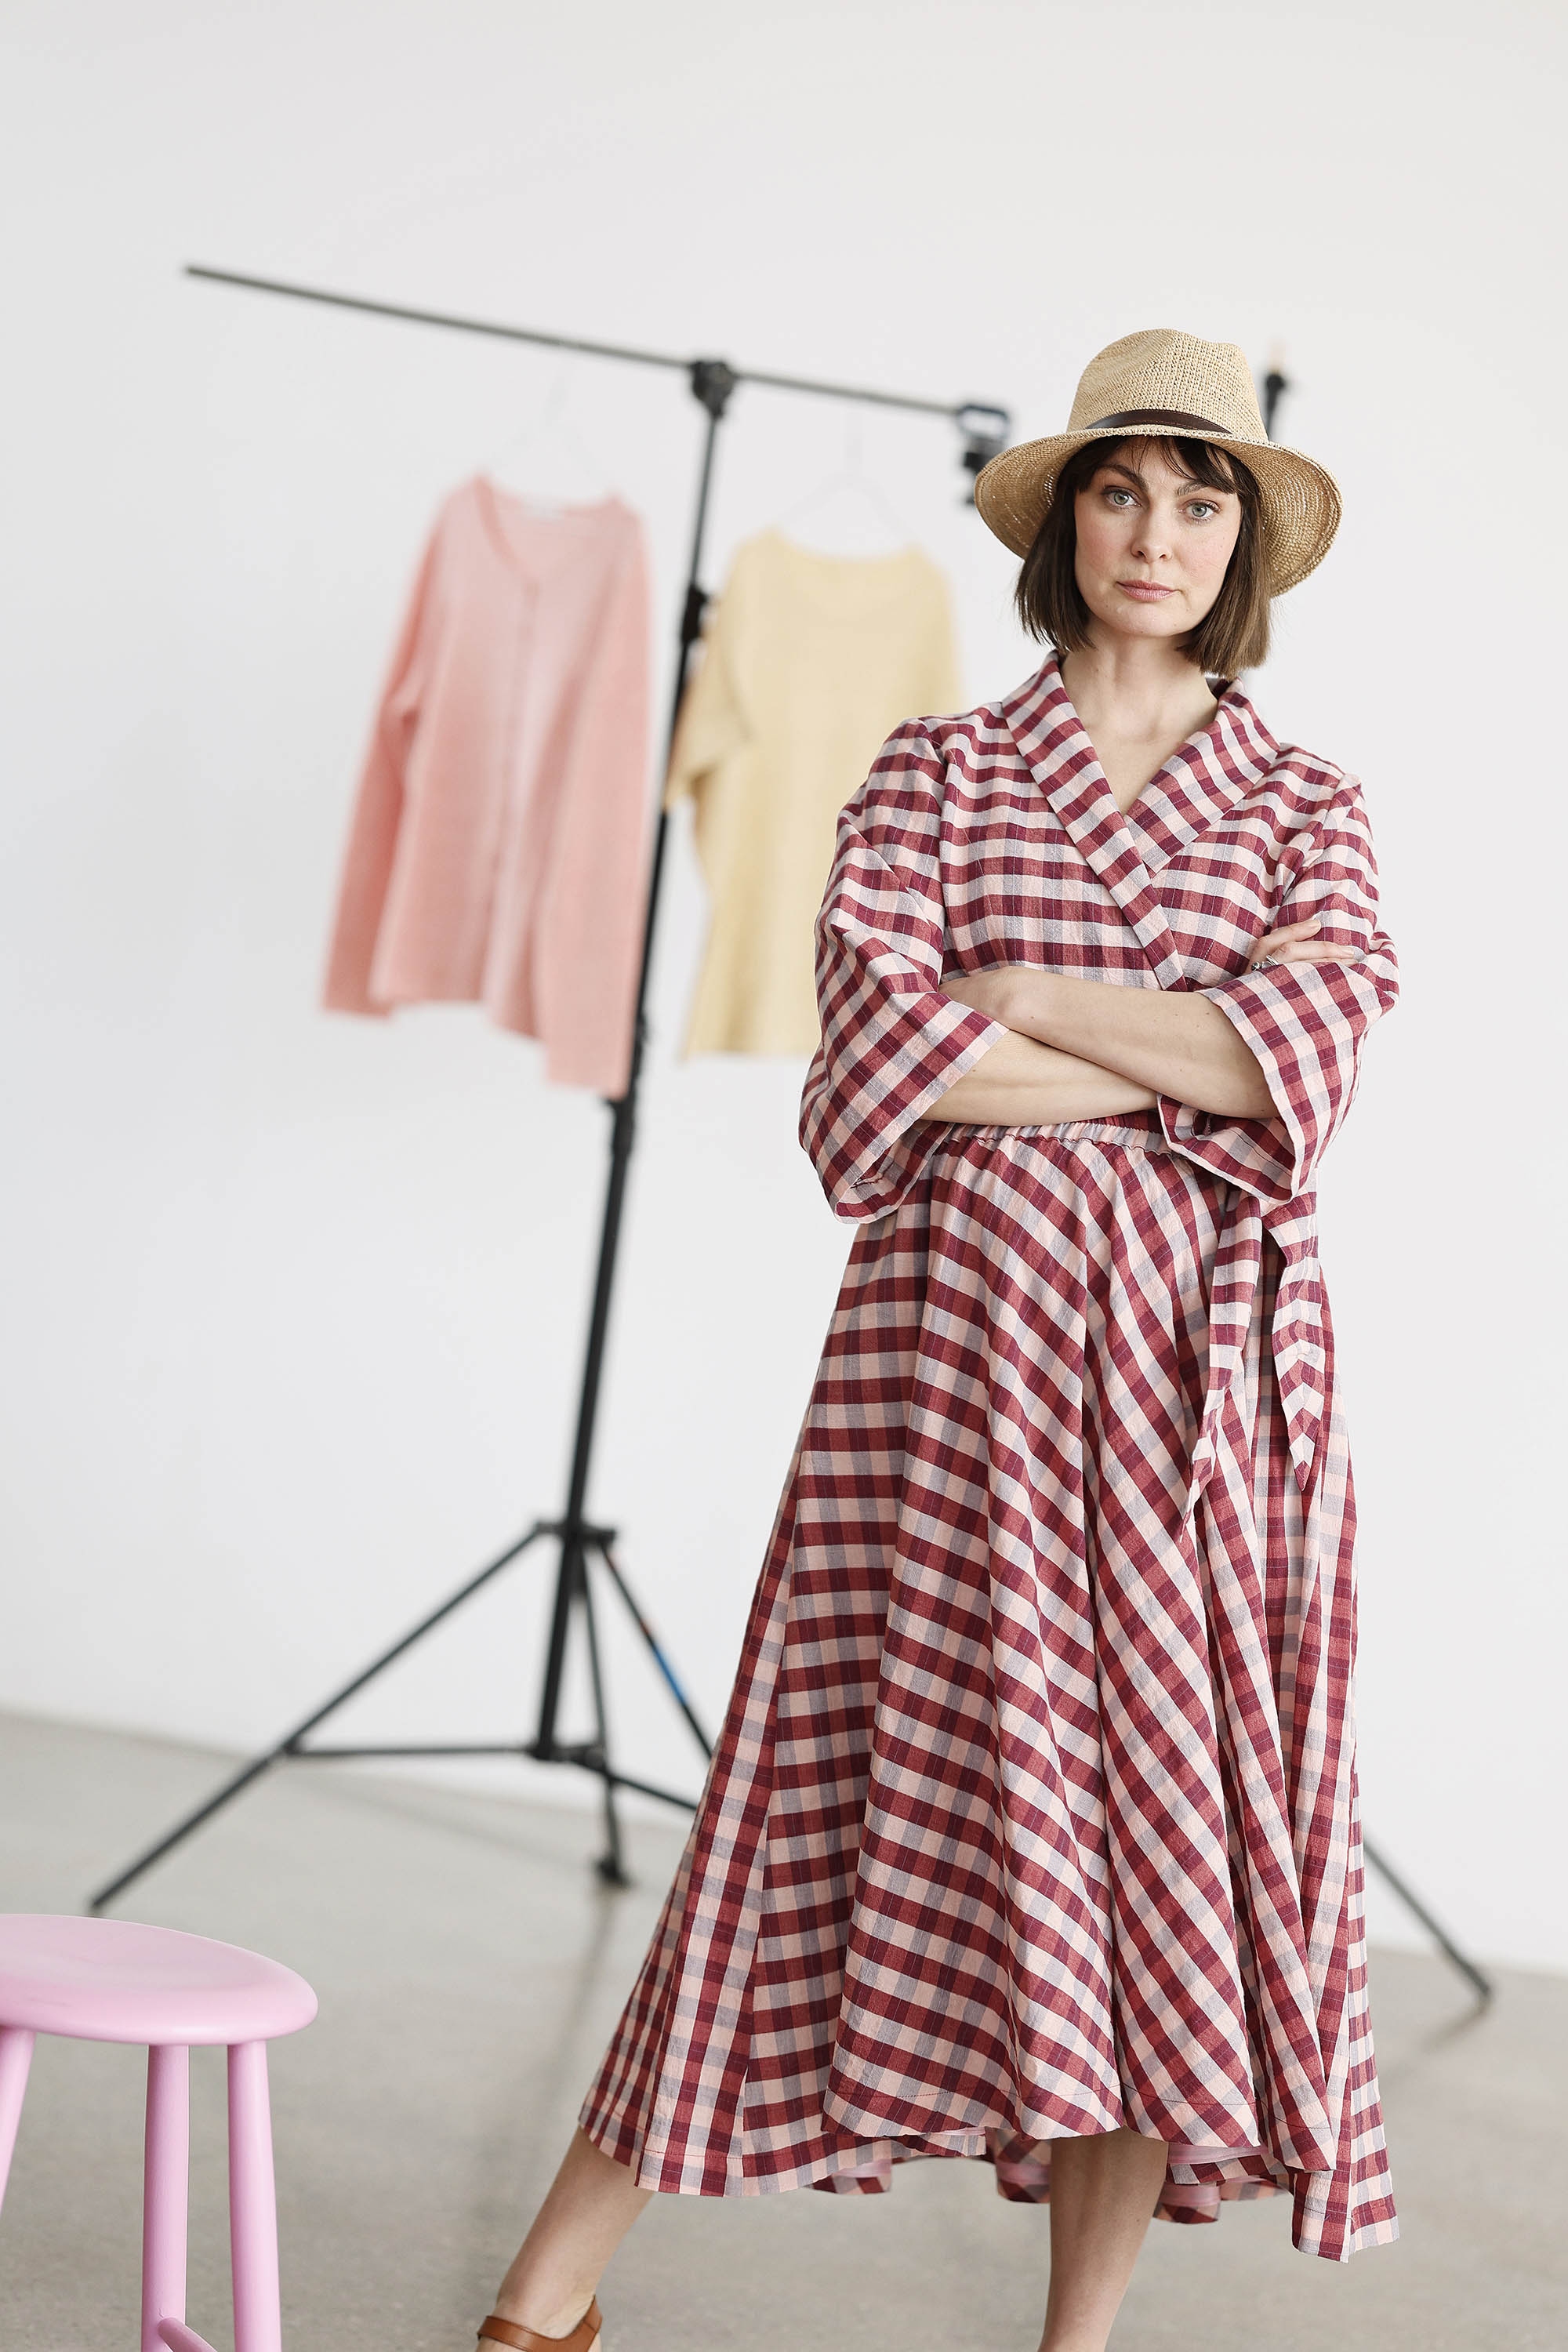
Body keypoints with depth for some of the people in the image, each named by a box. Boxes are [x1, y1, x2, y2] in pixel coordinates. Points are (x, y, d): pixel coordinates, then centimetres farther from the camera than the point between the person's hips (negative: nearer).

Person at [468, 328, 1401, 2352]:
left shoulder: (1308, 812, 12)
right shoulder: (934, 775, 9)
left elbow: (1308, 1062, -7)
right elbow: (879, 1063, -7)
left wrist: (1016, 994, -7)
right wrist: (1193, 1057, -7)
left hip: (1204, 1367, 2)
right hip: (955, 1343, -1)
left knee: (1171, 1824, 1)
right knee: (853, 1801, -1)